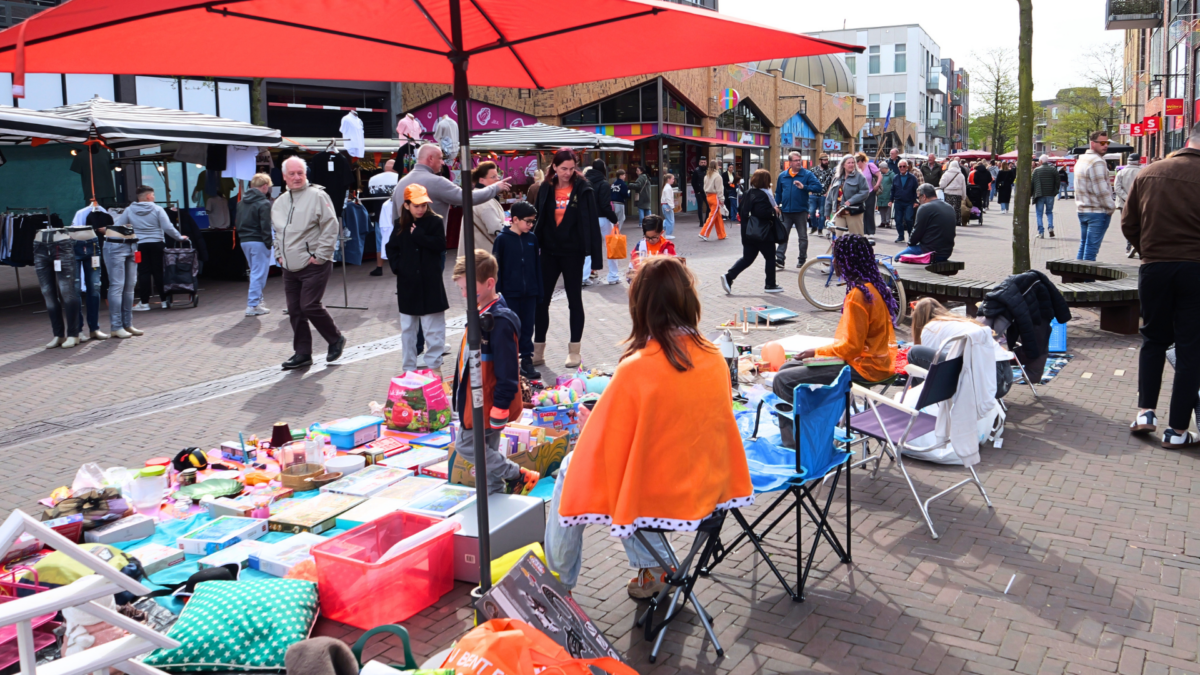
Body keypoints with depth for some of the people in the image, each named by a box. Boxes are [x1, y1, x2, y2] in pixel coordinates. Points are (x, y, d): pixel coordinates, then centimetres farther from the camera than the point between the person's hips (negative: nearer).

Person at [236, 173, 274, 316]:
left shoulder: (242, 201, 12)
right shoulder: (264, 203, -13)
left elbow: (238, 222, 15)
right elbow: (265, 227, -18)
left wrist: (242, 236, 17)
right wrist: (268, 243, -11)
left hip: (244, 241, 8)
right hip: (258, 242, -8)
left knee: (255, 272, 20)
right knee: (259, 273, -3)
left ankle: (256, 298, 26)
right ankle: (253, 305, -4)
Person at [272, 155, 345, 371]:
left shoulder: (317, 196, -8)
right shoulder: (279, 202, 14)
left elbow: (330, 228, -11)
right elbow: (276, 231, 27)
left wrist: (320, 256, -14)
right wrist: (279, 254, 15)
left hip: (314, 266, -7)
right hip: (290, 267, 7)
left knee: (309, 306, -11)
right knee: (295, 311, 7)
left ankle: (336, 339, 12)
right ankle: (302, 353, 17)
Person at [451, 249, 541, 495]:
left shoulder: (500, 322, -25)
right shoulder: (479, 313, 6)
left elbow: (507, 371, -25)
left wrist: (500, 407, -23)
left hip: (488, 403, -10)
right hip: (475, 398, 10)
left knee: (467, 445, -1)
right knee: (487, 450, 17)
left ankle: (519, 476, 8)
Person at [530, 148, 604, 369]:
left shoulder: (582, 189, -6)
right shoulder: (546, 189, 3)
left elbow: (592, 224, -8)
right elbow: (537, 220, 6)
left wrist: (596, 257, -12)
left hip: (572, 253, -3)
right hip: (549, 252, 3)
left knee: (574, 301, 7)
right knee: (541, 300, 6)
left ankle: (574, 351, 17)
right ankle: (538, 350, 15)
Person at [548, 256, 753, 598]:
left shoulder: (635, 371, -25)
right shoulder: (715, 359, -9)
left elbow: (602, 447, -15)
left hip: (655, 494, -5)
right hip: (709, 490, 6)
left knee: (572, 466, 20)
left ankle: (559, 580, 34)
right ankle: (652, 567, 28)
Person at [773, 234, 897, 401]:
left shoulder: (858, 295, -22)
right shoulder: (874, 286, 8)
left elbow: (852, 346, -21)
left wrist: (817, 352, -8)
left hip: (863, 368, -10)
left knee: (783, 380, -15)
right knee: (787, 367, 14)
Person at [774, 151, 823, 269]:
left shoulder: (807, 174, -3)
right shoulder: (782, 175, 7)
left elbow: (818, 187, -12)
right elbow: (778, 192, 15)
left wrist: (804, 187, -22)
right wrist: (776, 206, 8)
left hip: (801, 211, -2)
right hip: (785, 211, 2)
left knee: (802, 237, 9)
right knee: (782, 236, -2)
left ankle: (802, 259, 19)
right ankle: (780, 259, -3)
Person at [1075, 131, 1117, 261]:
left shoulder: (1081, 160, 15)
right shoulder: (1097, 162, -15)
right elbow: (1101, 190, -20)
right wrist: (1111, 206, -7)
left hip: (1082, 209, 9)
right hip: (1098, 211, -9)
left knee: (1083, 245, 15)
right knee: (1091, 248, -7)